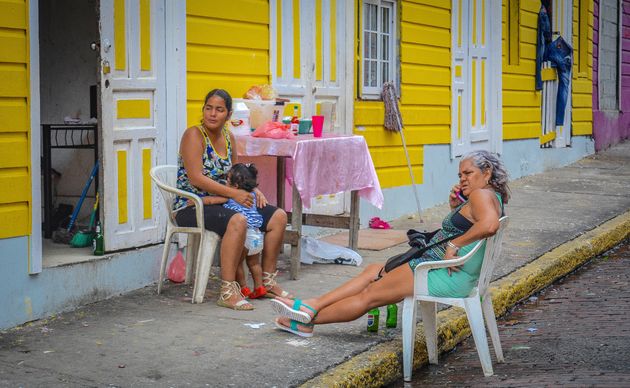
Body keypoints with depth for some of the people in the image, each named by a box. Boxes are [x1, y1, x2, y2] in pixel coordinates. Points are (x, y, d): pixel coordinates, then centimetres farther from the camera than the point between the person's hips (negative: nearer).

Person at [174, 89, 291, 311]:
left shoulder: (228, 138, 11)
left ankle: (267, 280, 9)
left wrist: (253, 190, 2)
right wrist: (234, 194, -23)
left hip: (219, 202, 8)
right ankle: (227, 291, -33)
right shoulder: (194, 135, -11)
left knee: (278, 217, -2)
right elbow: (196, 178, -20)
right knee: (237, 221, -37)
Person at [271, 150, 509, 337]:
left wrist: (454, 245, -27)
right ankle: (310, 307, 10)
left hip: (446, 278, -11)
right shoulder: (489, 197, 19)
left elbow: (489, 225, -35)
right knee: (373, 272, 13)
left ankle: (307, 320, 5)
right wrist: (455, 207, 9)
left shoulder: (482, 194, -13)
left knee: (369, 295, -4)